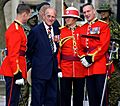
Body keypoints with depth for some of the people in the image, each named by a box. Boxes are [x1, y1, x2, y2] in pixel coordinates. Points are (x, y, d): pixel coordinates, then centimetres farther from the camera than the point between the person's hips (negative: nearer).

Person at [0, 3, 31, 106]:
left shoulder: (17, 28, 16)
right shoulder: (16, 30, -17)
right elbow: (13, 54, -22)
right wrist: (17, 73, -23)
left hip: (15, 71, 10)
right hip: (14, 71, -10)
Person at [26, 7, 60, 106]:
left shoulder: (56, 30, 11)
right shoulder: (36, 31, -8)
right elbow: (29, 49, -2)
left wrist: (57, 41, 4)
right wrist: (35, 62, 3)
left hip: (53, 70, 6)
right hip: (40, 70, -6)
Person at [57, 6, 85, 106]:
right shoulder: (61, 31, 2)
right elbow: (58, 50, 0)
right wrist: (58, 67, -6)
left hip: (80, 69, 1)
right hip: (65, 69, -1)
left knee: (79, 96, 8)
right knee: (65, 95, 2)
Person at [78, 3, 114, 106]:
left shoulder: (103, 25, -2)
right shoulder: (82, 28, 16)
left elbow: (104, 45, -11)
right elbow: (80, 46, 13)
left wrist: (91, 58, -15)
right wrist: (83, 58, -5)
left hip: (100, 66, -6)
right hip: (87, 67, 6)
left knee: (101, 95, -4)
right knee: (91, 95, 9)